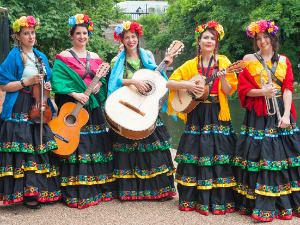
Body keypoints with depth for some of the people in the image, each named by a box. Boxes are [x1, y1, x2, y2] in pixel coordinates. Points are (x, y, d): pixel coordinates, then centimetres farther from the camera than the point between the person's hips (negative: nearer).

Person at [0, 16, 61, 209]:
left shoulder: (41, 57, 16)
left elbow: (48, 80, 24)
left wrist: (47, 86, 2)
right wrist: (26, 82, -15)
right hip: (20, 111, -6)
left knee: (42, 147, 5)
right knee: (24, 148, -8)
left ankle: (44, 190, 14)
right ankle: (27, 193, 0)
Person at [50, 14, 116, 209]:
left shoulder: (95, 58, 15)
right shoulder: (64, 57, 0)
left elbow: (103, 76, 16)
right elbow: (57, 80, -11)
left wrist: (99, 84, -5)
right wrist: (74, 94, -22)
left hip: (93, 106, 5)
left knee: (97, 144, 7)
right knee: (75, 144, -8)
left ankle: (98, 187, 18)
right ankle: (76, 193, -2)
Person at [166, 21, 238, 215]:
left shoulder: (223, 62, 4)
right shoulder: (191, 65, 9)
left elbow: (228, 91, -1)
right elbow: (170, 83, 6)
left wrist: (222, 79, -20)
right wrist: (187, 85, -10)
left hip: (217, 116, -2)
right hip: (196, 115, 2)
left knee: (218, 155, -4)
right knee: (195, 156, 2)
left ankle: (219, 200, 4)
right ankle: (193, 199, 12)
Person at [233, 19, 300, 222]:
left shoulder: (283, 60, 11)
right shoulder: (249, 60, 6)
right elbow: (244, 89, 0)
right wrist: (262, 92, -19)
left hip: (281, 112, 2)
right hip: (258, 115, -2)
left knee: (283, 155, 1)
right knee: (259, 157, -6)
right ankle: (260, 206, 0)